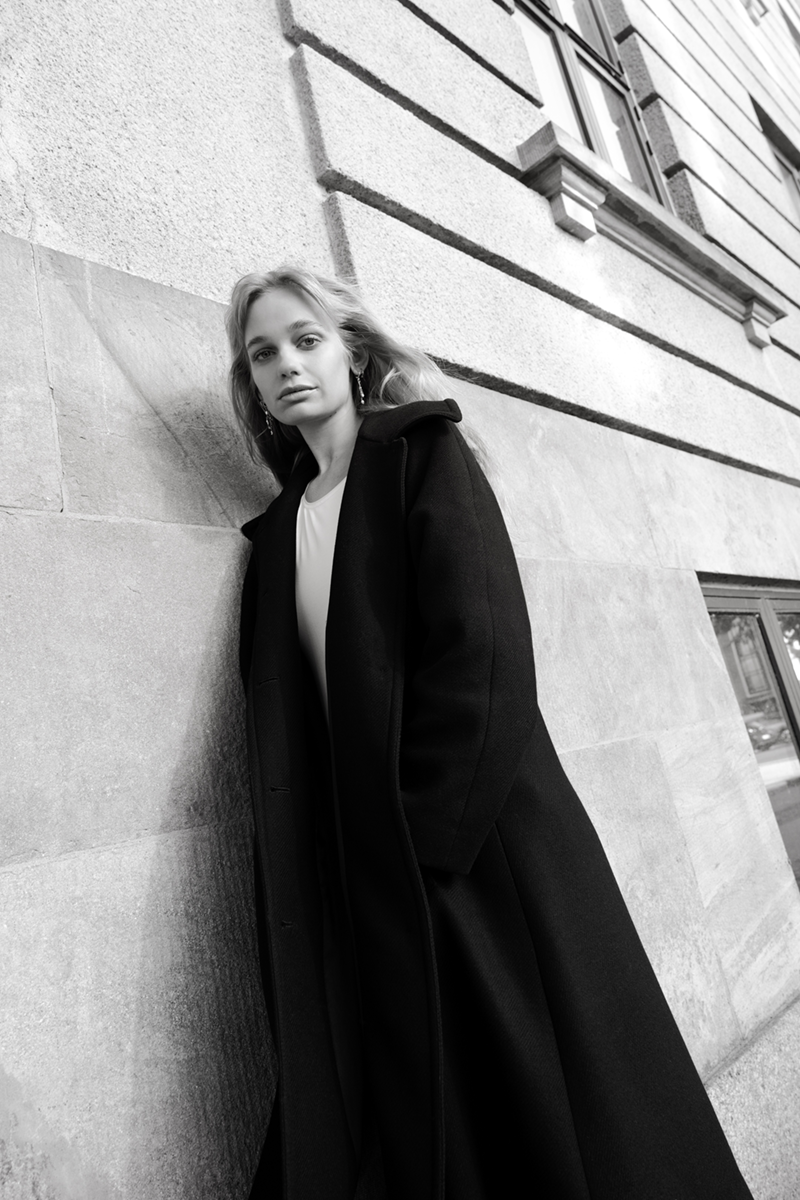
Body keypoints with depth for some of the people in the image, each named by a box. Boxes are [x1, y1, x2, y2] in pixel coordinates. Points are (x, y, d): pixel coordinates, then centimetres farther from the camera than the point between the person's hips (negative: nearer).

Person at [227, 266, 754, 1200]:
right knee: (411, 1112, 11)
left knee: (530, 1092, 4)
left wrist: (428, 838, -17)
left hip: (478, 845, -4)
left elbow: (485, 652, -12)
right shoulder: (278, 529, 15)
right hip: (357, 875, 5)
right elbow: (283, 721, 9)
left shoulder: (425, 453, 1)